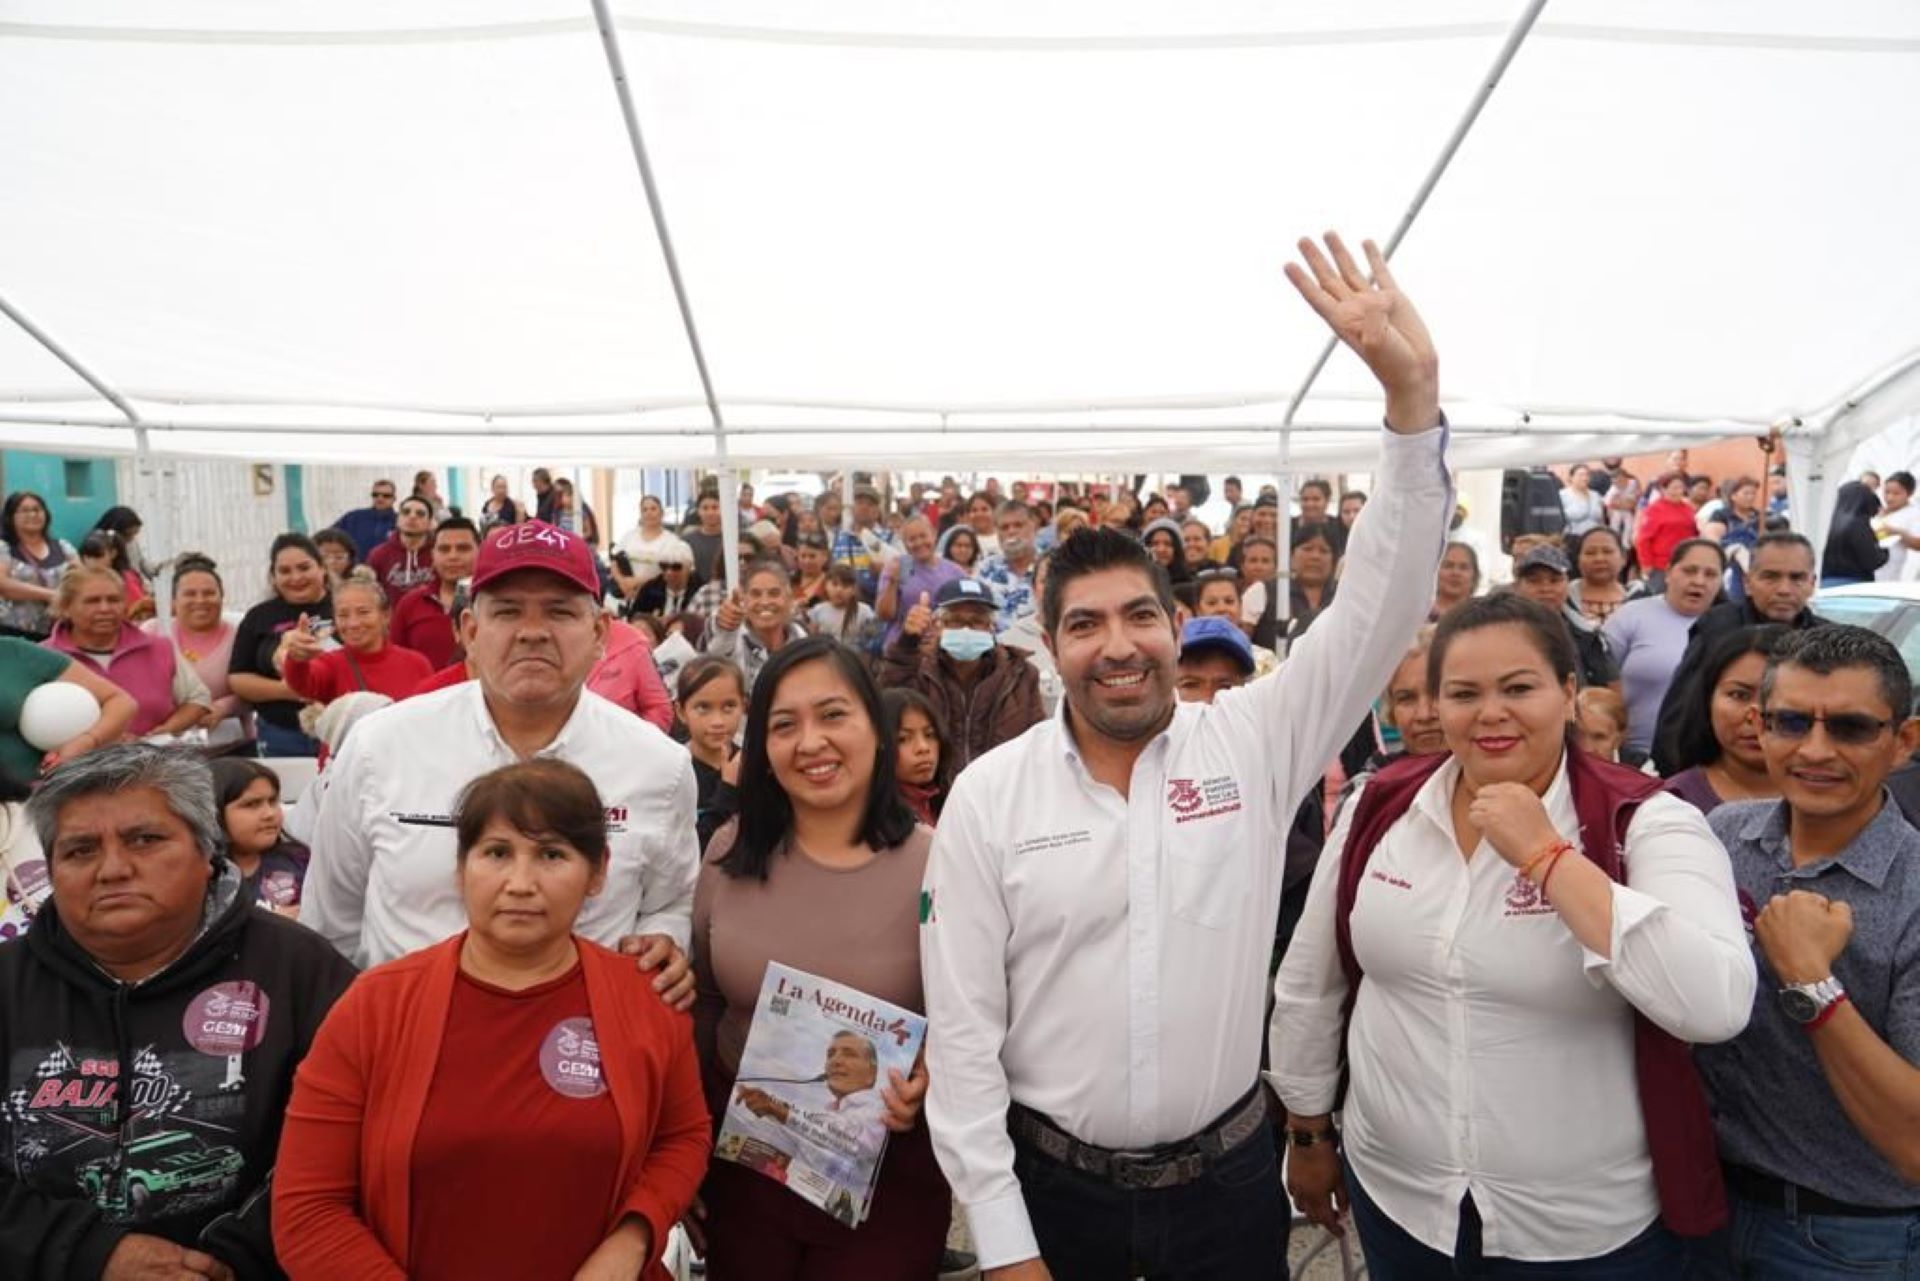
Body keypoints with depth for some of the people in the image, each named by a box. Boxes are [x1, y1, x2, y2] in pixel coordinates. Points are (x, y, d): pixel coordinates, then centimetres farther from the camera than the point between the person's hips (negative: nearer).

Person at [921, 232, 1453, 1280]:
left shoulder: (1253, 742, -8)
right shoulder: (989, 794, -11)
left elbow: (1379, 605, -17)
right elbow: (962, 1027, -9)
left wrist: (1412, 393, -28)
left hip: (1229, 1175, 2)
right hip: (1052, 1182, -1)